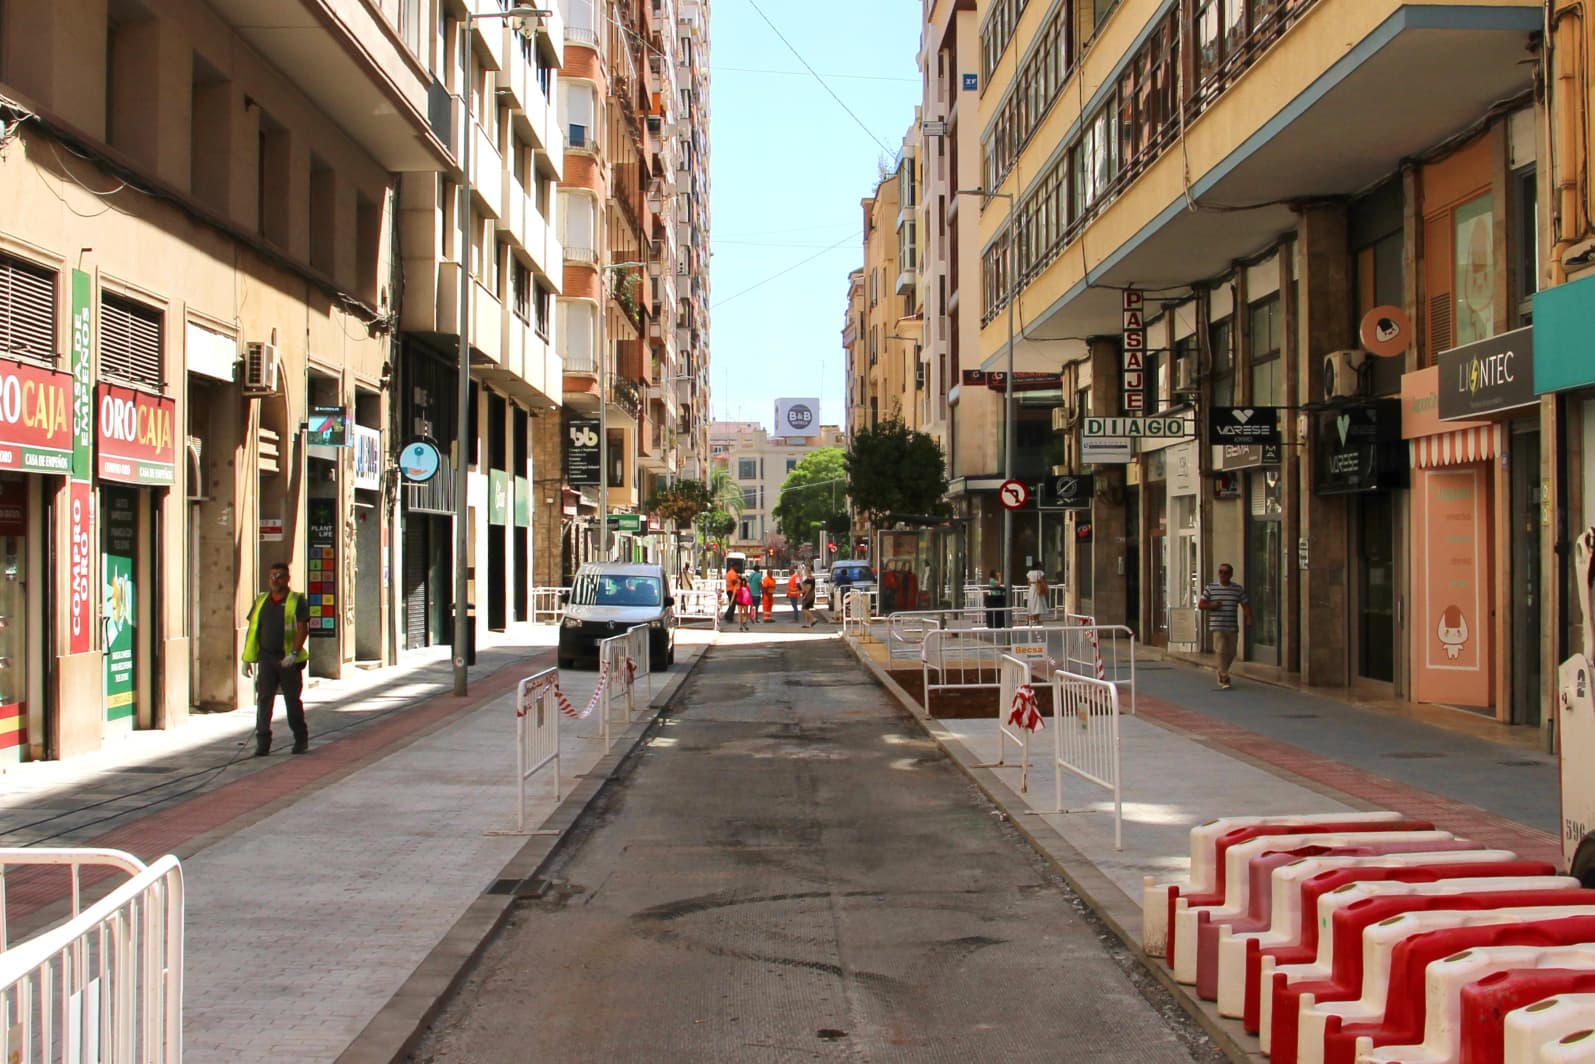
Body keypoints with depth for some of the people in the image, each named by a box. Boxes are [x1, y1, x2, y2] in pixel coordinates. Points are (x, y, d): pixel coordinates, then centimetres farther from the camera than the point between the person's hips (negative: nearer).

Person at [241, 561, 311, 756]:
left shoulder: (297, 601, -1)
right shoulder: (261, 602, 11)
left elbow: (303, 629, -8)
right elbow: (252, 630, 12)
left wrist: (294, 653, -20)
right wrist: (247, 659, 7)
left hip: (289, 660, -3)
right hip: (266, 658, 3)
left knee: (293, 700, 6)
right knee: (264, 699, -4)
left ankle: (301, 740, 19)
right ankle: (263, 742, -3)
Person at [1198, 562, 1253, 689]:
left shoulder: (1238, 589, 7)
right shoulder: (1210, 588, 2)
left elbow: (1245, 605, 8)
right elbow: (1200, 605, 4)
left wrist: (1249, 618, -9)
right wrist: (1211, 605, -16)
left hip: (1233, 627, 3)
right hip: (1218, 626, -3)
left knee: (1231, 654, 9)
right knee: (1221, 651, -14)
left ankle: (1221, 674, 33)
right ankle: (1224, 680, -10)